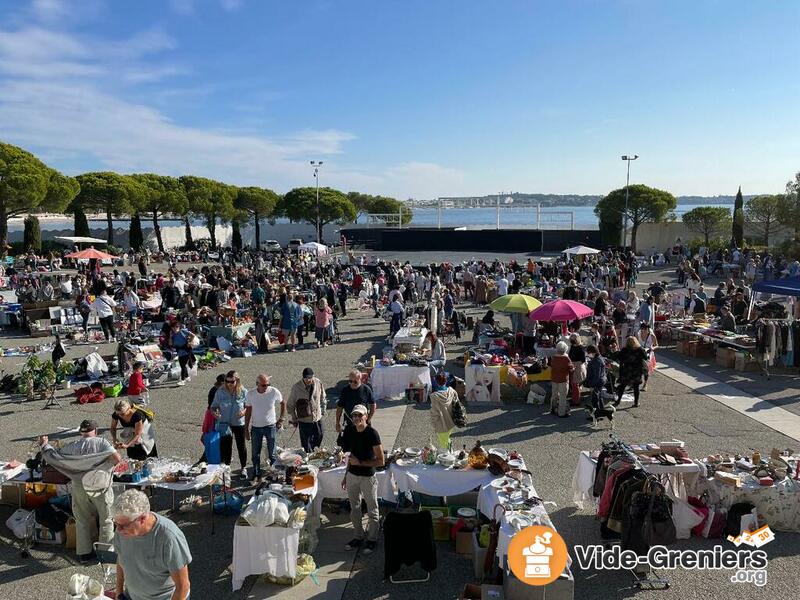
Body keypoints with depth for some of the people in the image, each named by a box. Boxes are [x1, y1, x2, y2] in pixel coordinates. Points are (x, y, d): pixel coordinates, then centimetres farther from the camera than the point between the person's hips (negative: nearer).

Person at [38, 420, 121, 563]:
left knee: (82, 520, 17)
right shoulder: (101, 442, -12)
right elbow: (117, 458, -21)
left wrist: (45, 445, 21)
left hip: (79, 488, 3)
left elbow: (54, 456, 5)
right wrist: (110, 464, 2)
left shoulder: (72, 447, -3)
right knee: (106, 519, 12)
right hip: (100, 487, -3)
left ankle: (83, 554, 26)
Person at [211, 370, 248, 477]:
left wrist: (244, 411, -19)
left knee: (241, 446, 12)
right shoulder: (220, 392, -9)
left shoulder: (243, 392, -10)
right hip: (224, 423, 0)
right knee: (226, 446, 11)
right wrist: (215, 412, -24)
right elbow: (214, 406, -2)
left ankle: (244, 468, 29)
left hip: (239, 423, 0)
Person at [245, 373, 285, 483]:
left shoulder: (274, 392, -12)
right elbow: (248, 412, 2)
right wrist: (246, 429, 2)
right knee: (255, 453, 9)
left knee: (272, 453, 4)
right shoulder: (250, 394, -8)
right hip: (256, 427, 2)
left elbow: (283, 404, 5)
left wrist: (281, 419, 0)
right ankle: (256, 475, 24)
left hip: (271, 426, -2)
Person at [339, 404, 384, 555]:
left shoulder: (372, 434, -18)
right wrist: (346, 476, 14)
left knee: (372, 510, 10)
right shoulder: (350, 431, 0)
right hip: (352, 475, 6)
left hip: (368, 476, -6)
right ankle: (358, 537, 35)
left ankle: (372, 539, 26)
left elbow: (380, 461, -17)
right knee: (354, 508, 18)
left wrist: (360, 462, -20)